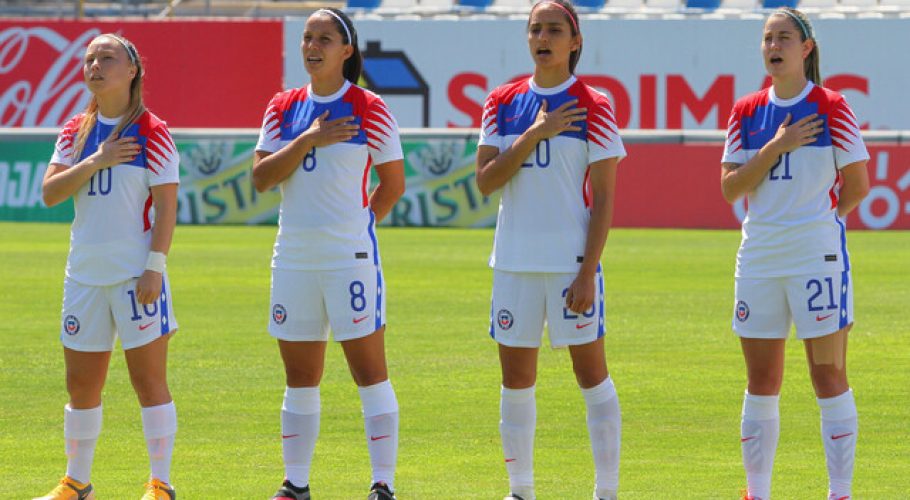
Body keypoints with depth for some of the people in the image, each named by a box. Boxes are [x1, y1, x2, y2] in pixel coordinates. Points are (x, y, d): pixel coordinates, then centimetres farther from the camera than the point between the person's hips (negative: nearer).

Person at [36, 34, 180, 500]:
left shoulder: (152, 132, -5)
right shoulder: (75, 132, 9)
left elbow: (166, 205, -8)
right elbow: (49, 193, 1)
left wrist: (155, 267, -14)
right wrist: (95, 162, -12)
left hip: (136, 274, -5)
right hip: (85, 271, 5)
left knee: (149, 379, -5)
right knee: (81, 385, 10)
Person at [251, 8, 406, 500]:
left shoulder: (368, 109, -4)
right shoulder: (283, 108, 8)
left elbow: (393, 183, 3)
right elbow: (261, 178, -1)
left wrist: (357, 221, 6)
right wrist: (307, 141, -11)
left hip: (350, 257, -4)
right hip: (294, 259, 5)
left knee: (369, 371, -5)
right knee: (299, 378, 10)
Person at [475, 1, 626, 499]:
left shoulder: (593, 106, -3)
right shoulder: (503, 103, 7)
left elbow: (603, 199, -5)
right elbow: (485, 180, -1)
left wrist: (587, 273, -12)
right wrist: (535, 134, -13)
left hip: (572, 261, -4)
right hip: (514, 263, 4)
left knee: (591, 371, -3)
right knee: (515, 377, 7)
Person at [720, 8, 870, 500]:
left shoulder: (831, 108, -4)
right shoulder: (746, 113, 7)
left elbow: (858, 184, 0)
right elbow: (730, 188, 0)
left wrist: (821, 217, 8)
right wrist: (775, 147, -10)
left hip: (817, 256, -4)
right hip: (759, 258, 4)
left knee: (829, 377, -4)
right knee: (761, 383, 8)